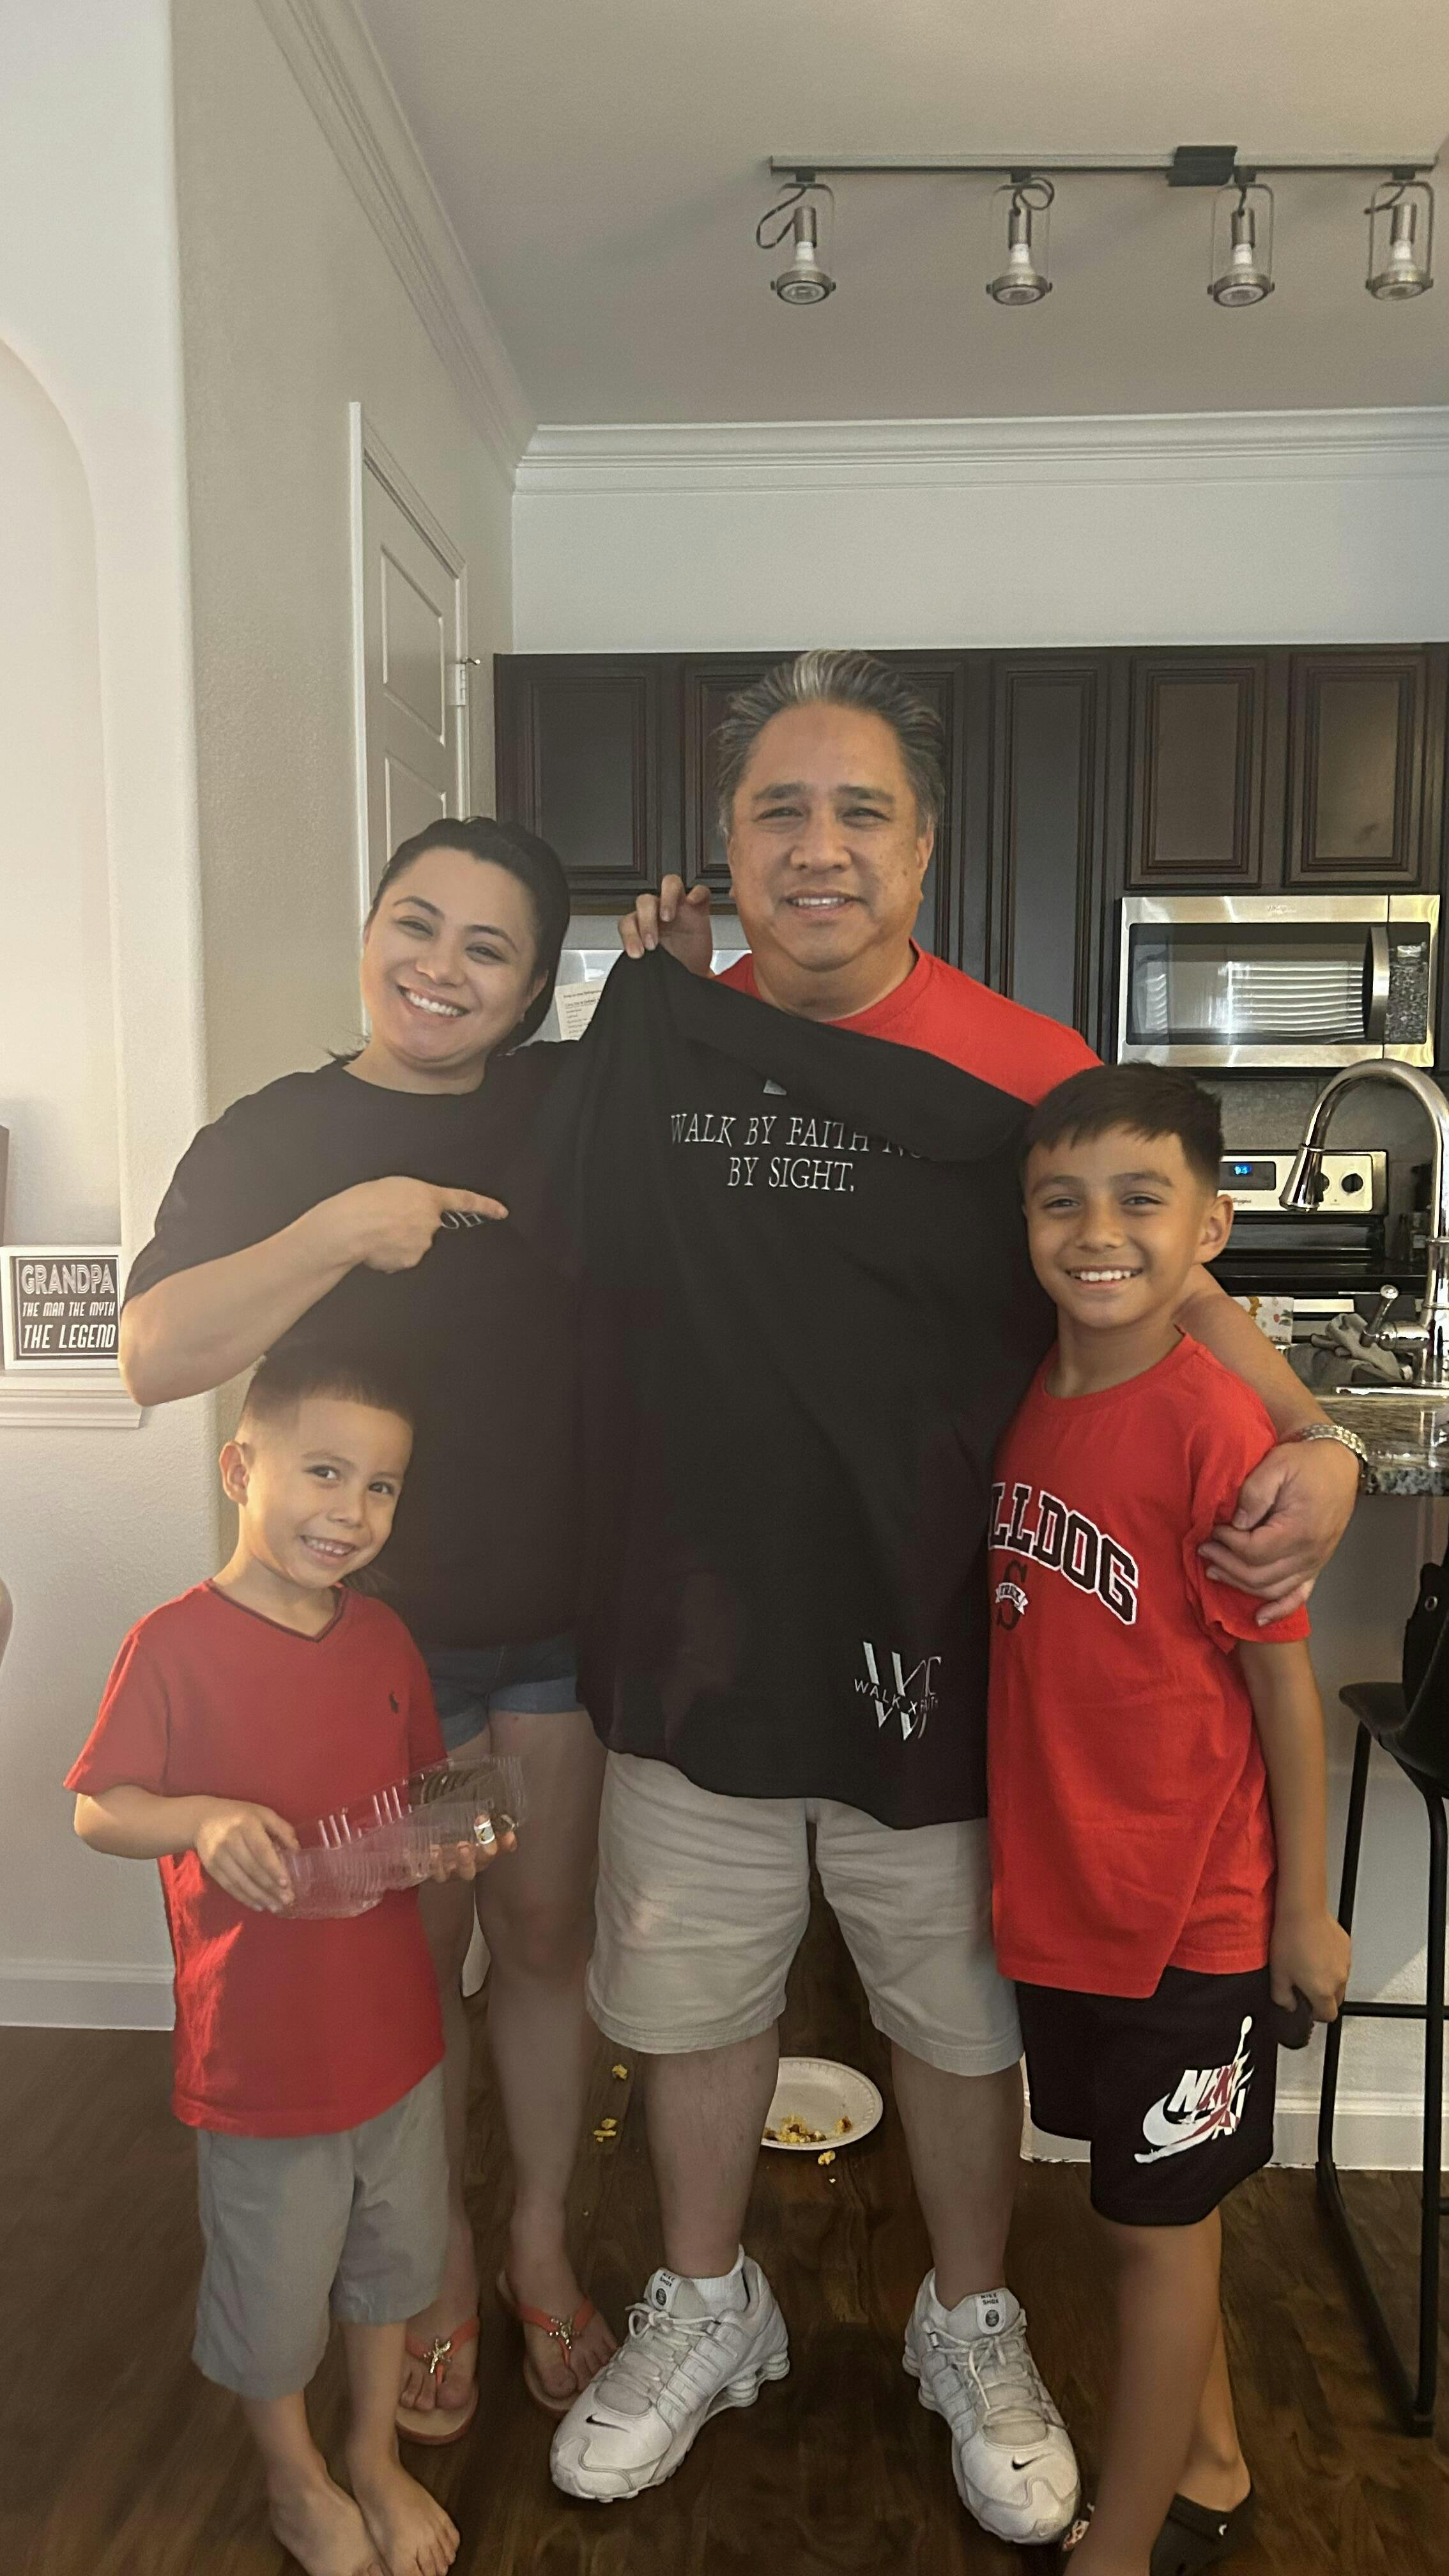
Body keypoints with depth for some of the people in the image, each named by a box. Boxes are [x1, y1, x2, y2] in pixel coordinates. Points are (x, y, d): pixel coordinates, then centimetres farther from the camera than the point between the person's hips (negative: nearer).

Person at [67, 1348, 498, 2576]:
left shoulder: (385, 1638, -2)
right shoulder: (174, 1643, -19)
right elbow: (97, 1810, -14)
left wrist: (455, 1830, -11)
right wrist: (202, 1819, -31)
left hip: (394, 2026, 5)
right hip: (257, 2048, -5)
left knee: (391, 2259, 24)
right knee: (274, 2288, 17)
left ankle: (378, 2456, 50)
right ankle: (294, 2474, 46)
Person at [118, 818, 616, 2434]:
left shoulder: (575, 1107, 2)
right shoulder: (273, 1136, -4)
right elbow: (154, 1358, -14)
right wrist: (339, 1231, -25)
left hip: (566, 1614, 2)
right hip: (378, 1625, -1)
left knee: (545, 1932, 15)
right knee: (414, 1952, 13)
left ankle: (542, 2243, 37)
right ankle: (441, 2272, 36)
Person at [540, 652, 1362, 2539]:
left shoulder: (1024, 1074, -10)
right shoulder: (656, 1038, -1)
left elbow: (1172, 1291, -5)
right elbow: (590, 1259, 13)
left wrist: (1311, 1442, -23)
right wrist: (660, 999, -2)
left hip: (932, 1650, -2)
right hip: (693, 1632, 3)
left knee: (958, 2013, 17)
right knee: (693, 1995, 20)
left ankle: (973, 2329, 45)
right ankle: (707, 2312, 47)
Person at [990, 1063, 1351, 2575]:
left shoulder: (1213, 1427, -21)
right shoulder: (1031, 1400, -1)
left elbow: (1281, 1680, -14)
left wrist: (1303, 1910, -6)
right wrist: (1018, 1847, 10)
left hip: (1189, 1912, -6)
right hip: (1056, 1888, 6)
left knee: (1153, 2224, 12)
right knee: (1160, 2203, 23)